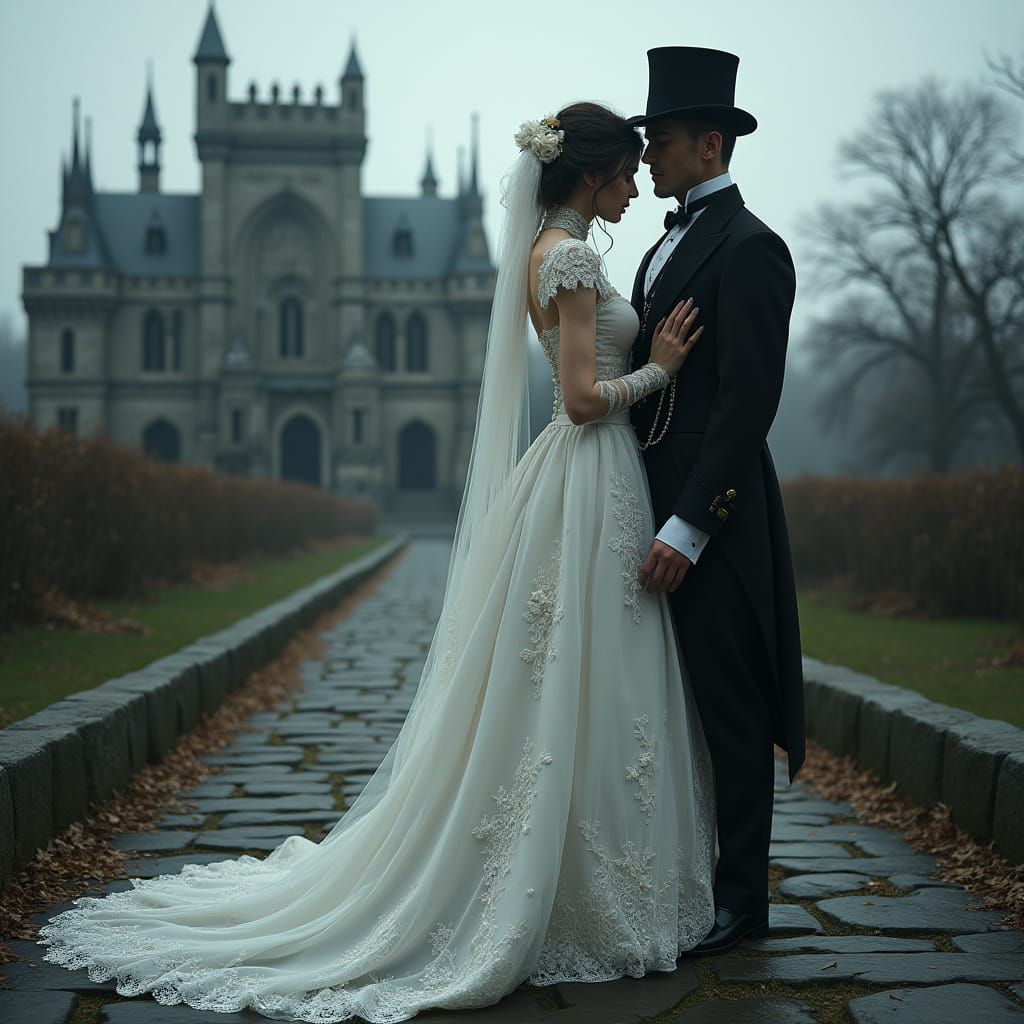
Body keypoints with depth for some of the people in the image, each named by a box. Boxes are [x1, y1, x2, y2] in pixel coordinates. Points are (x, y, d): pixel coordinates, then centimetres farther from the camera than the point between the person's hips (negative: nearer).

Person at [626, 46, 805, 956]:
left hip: (712, 516, -9)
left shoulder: (748, 247, -13)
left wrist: (689, 526, -23)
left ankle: (739, 899, 9)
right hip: (658, 503, 9)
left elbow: (748, 399, -20)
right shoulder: (670, 244, 18)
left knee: (728, 709, -1)